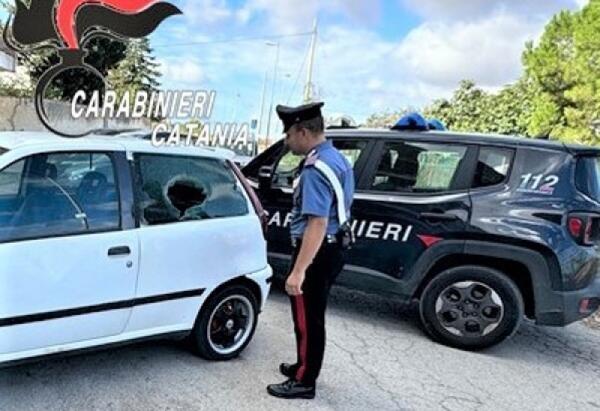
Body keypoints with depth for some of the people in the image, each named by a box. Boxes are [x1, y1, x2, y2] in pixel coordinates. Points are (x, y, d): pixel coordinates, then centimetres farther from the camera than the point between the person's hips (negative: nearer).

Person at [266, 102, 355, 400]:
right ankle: (305, 365, 39)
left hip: (317, 253, -10)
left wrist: (298, 271, -30)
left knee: (307, 319, 4)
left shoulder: (316, 168, -23)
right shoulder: (336, 159, 11)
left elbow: (318, 223, -30)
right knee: (312, 317, 23)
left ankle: (304, 382, 19)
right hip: (332, 249, 10)